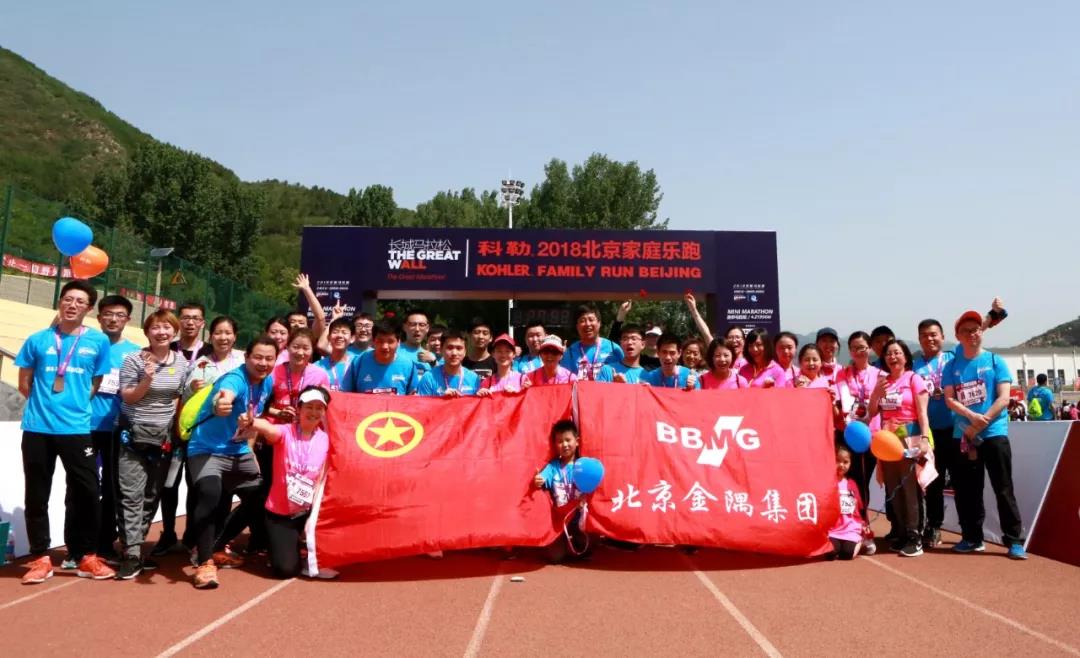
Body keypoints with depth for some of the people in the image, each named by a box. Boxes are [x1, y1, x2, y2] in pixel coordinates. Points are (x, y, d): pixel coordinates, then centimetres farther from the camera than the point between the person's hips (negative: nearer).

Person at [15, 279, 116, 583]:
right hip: (37, 428, 1)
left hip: (76, 428, -1)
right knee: (36, 495, 7)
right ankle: (41, 558, 19)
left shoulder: (99, 341, 2)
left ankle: (86, 556, 14)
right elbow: (24, 383, 10)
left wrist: (74, 404, 6)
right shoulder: (38, 340, 4)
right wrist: (45, 403, 7)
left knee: (86, 493, 0)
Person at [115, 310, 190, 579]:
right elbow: (127, 397, -7)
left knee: (152, 495, 9)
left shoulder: (181, 362, 3)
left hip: (164, 436, 4)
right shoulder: (134, 359, -8)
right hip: (134, 434, -4)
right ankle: (132, 553, -5)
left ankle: (134, 545, 22)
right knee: (132, 494, -8)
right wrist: (146, 381, -24)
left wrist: (177, 430, 6)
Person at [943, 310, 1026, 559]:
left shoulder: (996, 362, 2)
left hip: (994, 434, -2)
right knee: (967, 490, 7)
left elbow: (1004, 398, -5)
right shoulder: (952, 366, 8)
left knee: (1003, 489, -2)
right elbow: (949, 399, 1)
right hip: (962, 436, 3)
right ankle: (972, 537, 18)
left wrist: (978, 426, -12)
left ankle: (1014, 540, 5)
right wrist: (972, 417, -17)